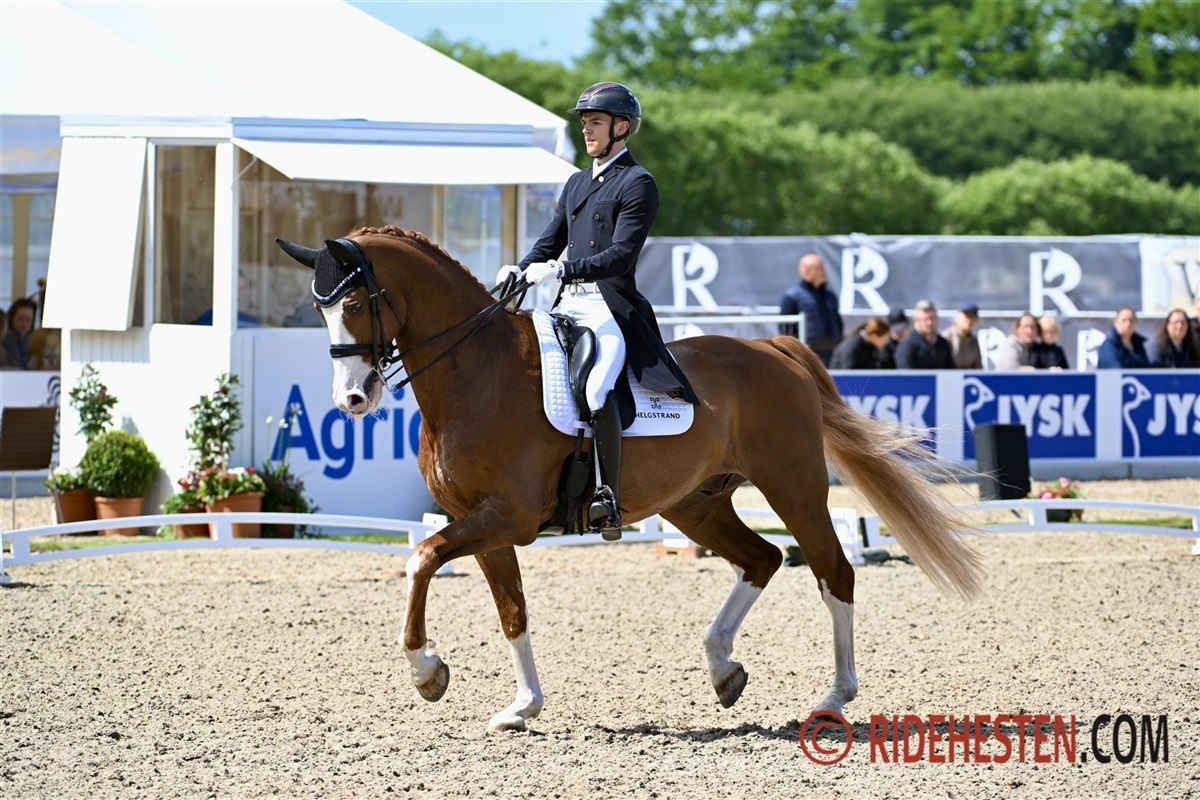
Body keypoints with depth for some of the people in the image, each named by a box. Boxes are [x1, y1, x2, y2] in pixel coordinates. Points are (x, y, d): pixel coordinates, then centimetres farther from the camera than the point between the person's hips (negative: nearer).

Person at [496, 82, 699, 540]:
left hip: (612, 309, -9)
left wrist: (560, 270, -24)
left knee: (596, 391, -31)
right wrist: (519, 273, -1)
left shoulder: (638, 184, -3)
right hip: (568, 306, 9)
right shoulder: (577, 184, 22)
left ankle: (608, 502, -28)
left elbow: (621, 254, -14)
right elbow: (550, 242, 20)